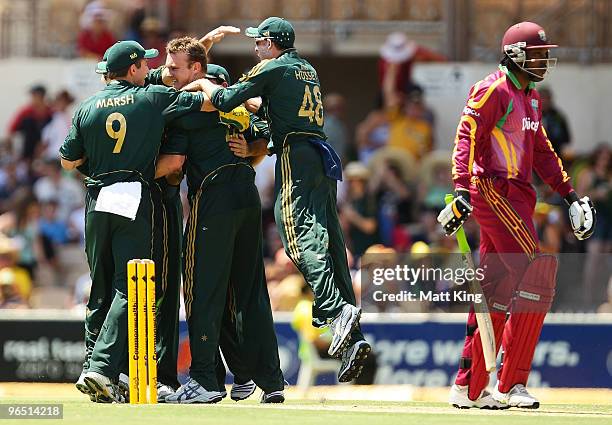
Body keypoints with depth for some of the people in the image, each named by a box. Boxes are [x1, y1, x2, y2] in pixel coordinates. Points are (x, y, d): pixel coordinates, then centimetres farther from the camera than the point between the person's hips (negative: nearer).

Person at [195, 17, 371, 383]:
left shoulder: (272, 68, 2)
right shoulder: (309, 71, 26)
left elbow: (225, 101, -3)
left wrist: (203, 83, 15)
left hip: (296, 155, -7)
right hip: (323, 157, 7)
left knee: (302, 234, -17)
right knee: (330, 241, 1)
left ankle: (336, 310, -39)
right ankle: (353, 337, -7)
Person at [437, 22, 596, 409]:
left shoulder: (531, 97, 20)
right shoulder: (493, 91, -9)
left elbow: (542, 151, 29)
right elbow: (467, 138, -18)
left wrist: (569, 194, 24)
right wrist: (462, 190, -30)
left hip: (517, 196, 10)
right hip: (496, 192, -10)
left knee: (498, 290, 10)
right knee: (539, 274, -15)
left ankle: (469, 388, 14)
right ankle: (511, 386, -15)